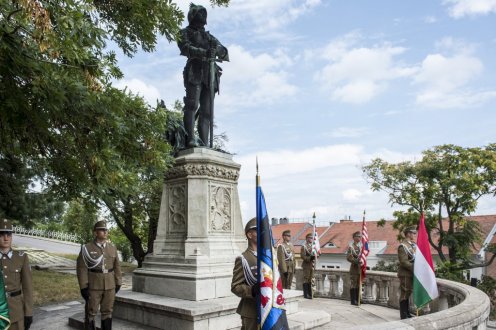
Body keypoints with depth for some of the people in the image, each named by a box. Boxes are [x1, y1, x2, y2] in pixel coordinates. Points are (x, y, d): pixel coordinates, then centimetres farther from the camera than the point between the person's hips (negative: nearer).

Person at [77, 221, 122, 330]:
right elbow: (82, 268, -8)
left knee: (107, 312, 10)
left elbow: (117, 266, 9)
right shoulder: (87, 248, -7)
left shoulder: (112, 248, 5)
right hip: (93, 286, -3)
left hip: (110, 286, 4)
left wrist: (118, 283, 7)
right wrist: (84, 287, -12)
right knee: (91, 312, 5)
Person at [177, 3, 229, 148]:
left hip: (210, 75, 5)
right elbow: (185, 48, -5)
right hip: (195, 72, -4)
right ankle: (190, 139, -24)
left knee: (206, 111, -4)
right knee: (192, 105, -18)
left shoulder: (209, 36, 30)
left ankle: (204, 143, -8)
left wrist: (217, 50, -10)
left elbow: (224, 53, 15)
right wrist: (203, 52, -22)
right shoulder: (185, 32, 17)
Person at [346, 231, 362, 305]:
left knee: (358, 285, 12)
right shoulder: (351, 247, -10)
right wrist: (357, 261, -23)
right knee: (353, 284, -2)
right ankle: (353, 300, 3)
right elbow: (348, 257, -17)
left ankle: (357, 299, 20)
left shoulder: (360, 246, 12)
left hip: (360, 268, 8)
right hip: (354, 268, -7)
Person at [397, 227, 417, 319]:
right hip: (405, 274, -9)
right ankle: (403, 315, 4)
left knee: (408, 293, 15)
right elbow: (404, 262, -19)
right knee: (404, 294, -3)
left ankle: (407, 313, 23)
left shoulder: (413, 245, 14)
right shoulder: (402, 246, -14)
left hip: (411, 273, 9)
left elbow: (416, 258, 20)